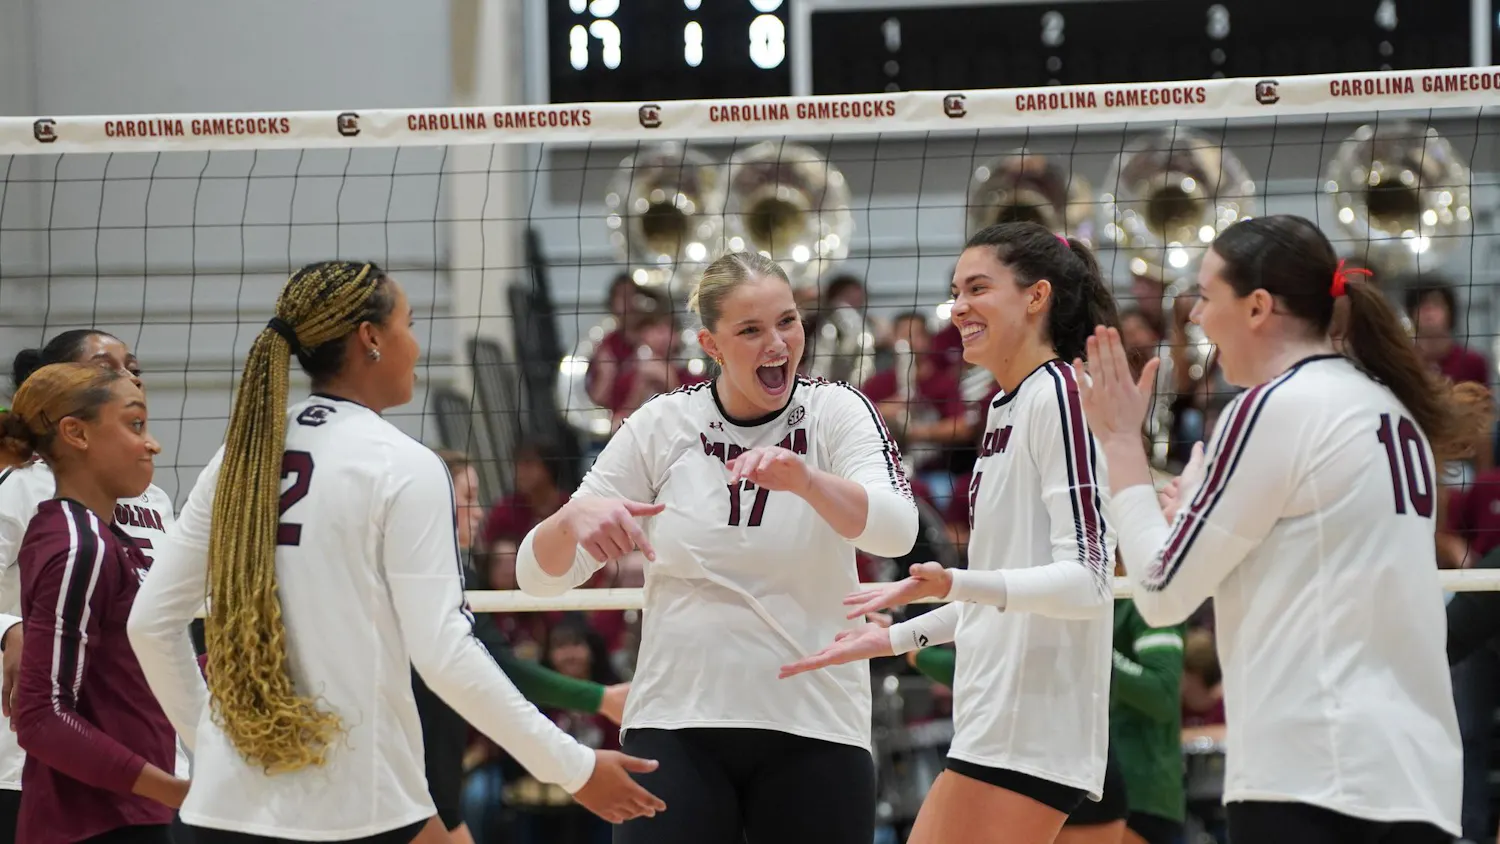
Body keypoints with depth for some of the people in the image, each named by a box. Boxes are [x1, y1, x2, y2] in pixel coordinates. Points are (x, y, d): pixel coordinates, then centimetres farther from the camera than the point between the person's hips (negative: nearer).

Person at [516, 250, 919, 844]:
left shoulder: (836, 413, -2)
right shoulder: (662, 424, 1)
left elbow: (896, 530, -20)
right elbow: (539, 574, 2)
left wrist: (803, 478, -39)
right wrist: (573, 518, -21)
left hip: (814, 728, 0)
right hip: (675, 724, 1)